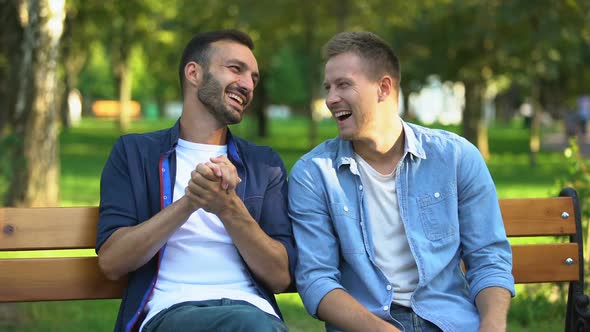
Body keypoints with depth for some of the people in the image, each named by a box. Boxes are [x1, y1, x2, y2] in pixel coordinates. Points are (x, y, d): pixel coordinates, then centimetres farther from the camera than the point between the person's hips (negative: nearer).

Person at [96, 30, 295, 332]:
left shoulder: (266, 163, 17)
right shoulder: (134, 152, 12)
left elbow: (281, 277, 6)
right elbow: (111, 263, 0)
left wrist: (229, 208, -9)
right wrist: (188, 202, -11)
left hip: (250, 307, 3)